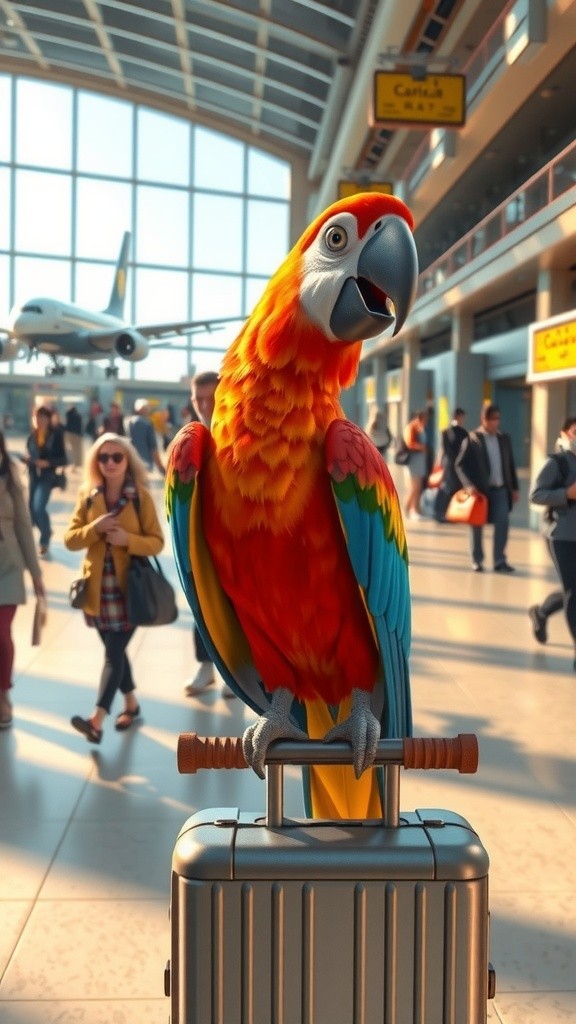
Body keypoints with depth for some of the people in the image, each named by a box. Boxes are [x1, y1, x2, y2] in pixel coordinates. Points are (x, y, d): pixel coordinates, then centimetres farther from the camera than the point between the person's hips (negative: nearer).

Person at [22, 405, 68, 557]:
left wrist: (47, 463, -22)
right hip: (33, 476, 5)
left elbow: (63, 459, -8)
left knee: (39, 507, -17)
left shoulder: (56, 436, -9)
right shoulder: (31, 437, 2)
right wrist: (25, 459, -11)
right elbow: (30, 456, 12)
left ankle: (45, 540, 2)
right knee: (31, 509, 10)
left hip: (47, 476, -5)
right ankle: (46, 531, 39)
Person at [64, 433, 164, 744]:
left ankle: (96, 720, -12)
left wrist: (127, 539, -22)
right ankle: (131, 703, 32)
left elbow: (157, 542, -5)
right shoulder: (88, 496, 3)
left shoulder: (141, 496, -6)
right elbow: (70, 539, 1)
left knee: (114, 652, -7)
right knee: (114, 650, 14)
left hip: (129, 587, -4)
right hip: (98, 587, 4)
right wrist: (94, 528, -17)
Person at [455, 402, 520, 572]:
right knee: (477, 525, 7)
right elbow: (460, 464, -9)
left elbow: (510, 465, 14)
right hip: (480, 489, -3)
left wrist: (515, 487, 11)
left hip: (501, 489, 3)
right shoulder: (472, 438, -6)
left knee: (503, 522, -7)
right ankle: (477, 560, 20)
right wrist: (469, 485, -21)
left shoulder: (504, 438, 9)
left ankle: (499, 560, 0)